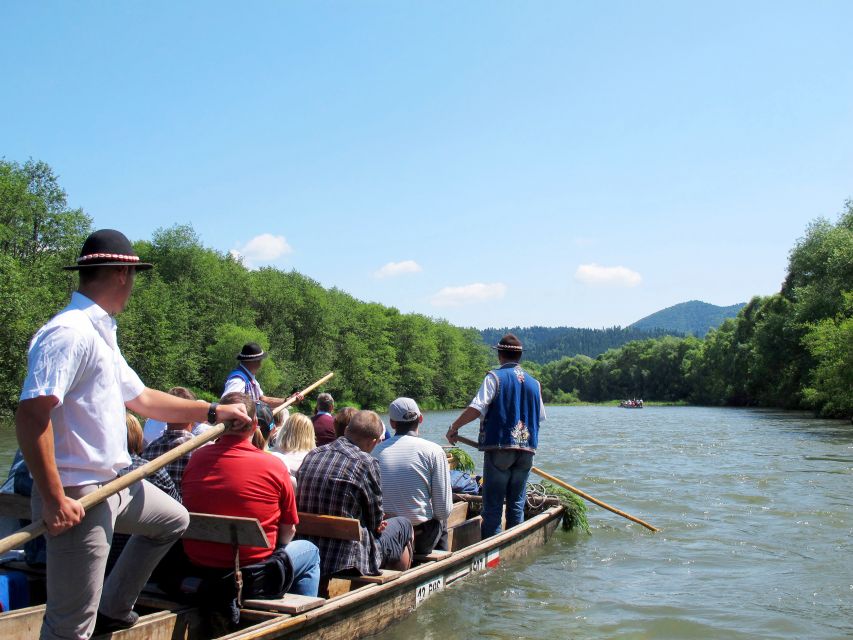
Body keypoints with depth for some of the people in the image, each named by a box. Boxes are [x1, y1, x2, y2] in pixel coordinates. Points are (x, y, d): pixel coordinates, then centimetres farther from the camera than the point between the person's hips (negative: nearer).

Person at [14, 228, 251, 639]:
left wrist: (213, 411, 24)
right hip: (78, 495, -10)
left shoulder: (101, 333, 14)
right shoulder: (69, 332, -19)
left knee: (173, 520, 30)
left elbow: (141, 398, 23)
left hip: (115, 482, 10)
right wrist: (53, 499, -28)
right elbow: (31, 414, -27)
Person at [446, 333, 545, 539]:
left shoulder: (495, 377, -5)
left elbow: (477, 408, -15)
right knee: (517, 504, 12)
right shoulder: (534, 382, 11)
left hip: (499, 447, -5)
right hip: (526, 451, 5)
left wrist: (454, 427, -5)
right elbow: (540, 416, 17)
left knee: (493, 505, 1)